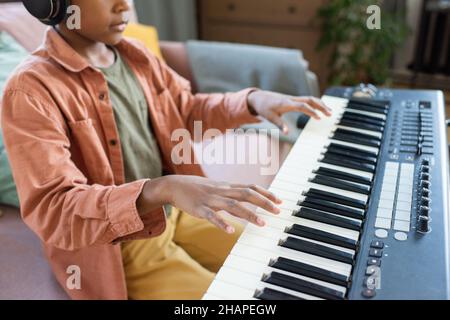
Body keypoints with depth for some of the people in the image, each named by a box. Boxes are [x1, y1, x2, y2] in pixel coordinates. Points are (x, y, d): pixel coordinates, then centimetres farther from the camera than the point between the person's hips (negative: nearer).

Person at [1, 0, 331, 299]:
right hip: (113, 247, -6)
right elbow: (51, 210, -29)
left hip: (175, 212, 7)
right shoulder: (32, 90, -21)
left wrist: (252, 101, -5)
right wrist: (162, 189, -44)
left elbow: (189, 110, 13)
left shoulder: (134, 55, 1)